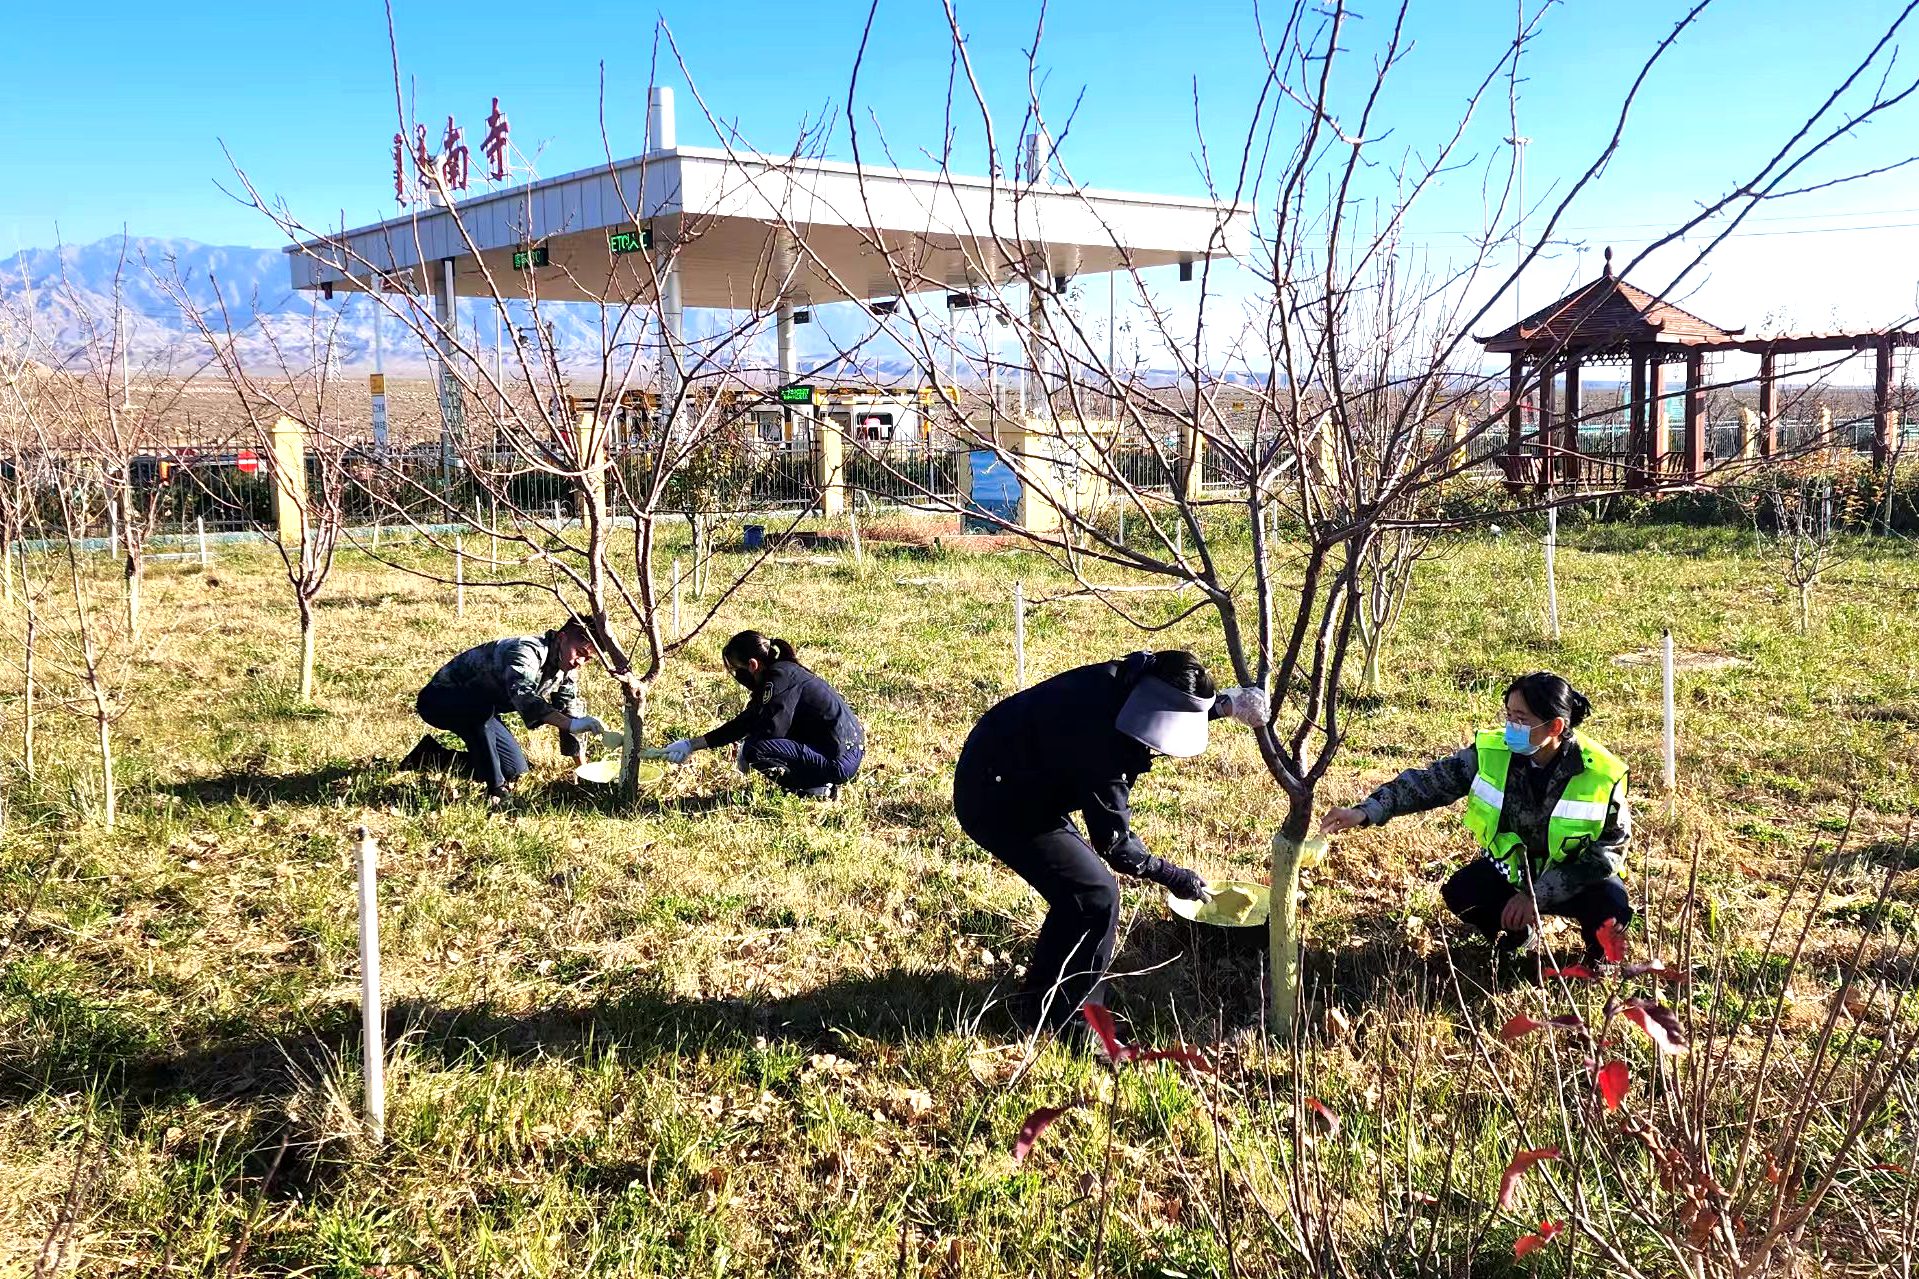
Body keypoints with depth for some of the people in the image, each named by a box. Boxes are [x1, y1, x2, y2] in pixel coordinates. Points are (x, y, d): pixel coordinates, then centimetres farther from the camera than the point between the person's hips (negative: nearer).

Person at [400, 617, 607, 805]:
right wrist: (571, 724, -61)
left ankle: (431, 756, 21)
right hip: (439, 697, -9)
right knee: (481, 709, -41)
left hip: (481, 712, 9)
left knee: (515, 771, 3)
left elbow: (572, 711, 4)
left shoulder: (567, 670, -4)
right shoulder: (526, 651, -33)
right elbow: (524, 697, -51)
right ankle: (495, 791, -29)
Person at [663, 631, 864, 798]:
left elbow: (771, 729, -24)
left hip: (839, 762, -10)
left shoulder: (781, 678, -16)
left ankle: (817, 790, -6)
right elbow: (744, 723, 16)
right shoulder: (782, 673, 13)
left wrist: (746, 756, -2)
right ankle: (820, 782, 11)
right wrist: (691, 745, 15)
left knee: (755, 750, -20)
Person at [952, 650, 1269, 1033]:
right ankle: (1049, 1019, 3)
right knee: (1094, 895, -10)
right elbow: (1114, 842, -20)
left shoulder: (1126, 677, -8)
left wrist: (1225, 703, 0)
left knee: (1080, 884, 16)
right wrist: (1172, 877, -9)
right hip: (996, 800, -10)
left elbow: (1179, 708, 17)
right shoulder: (1104, 743, -32)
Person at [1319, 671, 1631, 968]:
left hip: (1575, 876, -2)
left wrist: (1538, 895, -27)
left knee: (1612, 906, -32)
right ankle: (1517, 931, 8)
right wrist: (1366, 812, -28)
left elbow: (1609, 848, -19)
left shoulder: (1603, 774, -24)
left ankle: (1600, 947, 7)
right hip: (1511, 868, 2)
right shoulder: (1491, 751, -19)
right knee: (1461, 894, -26)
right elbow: (1428, 782, -14)